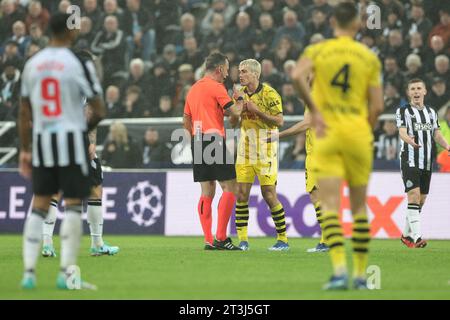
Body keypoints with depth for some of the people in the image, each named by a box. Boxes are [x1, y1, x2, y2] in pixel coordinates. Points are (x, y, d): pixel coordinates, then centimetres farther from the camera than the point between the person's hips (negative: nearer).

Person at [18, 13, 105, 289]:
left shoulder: (32, 64, 7)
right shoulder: (79, 63, -7)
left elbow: (24, 113, 11)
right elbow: (99, 110, -7)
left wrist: (25, 150, 17)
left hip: (41, 140, 5)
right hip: (71, 137, -5)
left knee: (39, 204, 10)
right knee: (73, 205, 0)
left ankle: (29, 271, 5)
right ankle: (67, 272, -3)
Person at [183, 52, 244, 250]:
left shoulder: (193, 89, 18)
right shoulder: (216, 87, -6)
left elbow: (186, 121, 21)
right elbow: (235, 112, -8)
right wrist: (240, 99, 11)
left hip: (197, 141, 8)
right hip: (214, 140, -8)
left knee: (207, 191, 8)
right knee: (229, 188, -4)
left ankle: (209, 240, 4)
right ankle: (221, 238, -9)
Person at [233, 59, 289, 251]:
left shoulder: (269, 94, -9)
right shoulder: (241, 94, 9)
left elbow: (279, 120, -14)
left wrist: (257, 111, -21)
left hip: (265, 152, -6)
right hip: (244, 151, 6)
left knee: (269, 195, -5)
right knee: (241, 195, -1)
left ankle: (283, 240, 7)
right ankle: (243, 241, 3)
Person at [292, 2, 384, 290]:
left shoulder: (317, 51, 3)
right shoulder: (370, 58, 4)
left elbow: (298, 76, -18)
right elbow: (377, 106, -1)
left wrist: (315, 110, -11)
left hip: (327, 134, -1)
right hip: (358, 134, 1)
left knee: (330, 205, -4)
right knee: (359, 206, 11)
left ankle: (339, 269, -20)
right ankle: (361, 274, 13)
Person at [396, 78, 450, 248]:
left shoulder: (431, 112, 15)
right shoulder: (403, 111, -1)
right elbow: (402, 132, -14)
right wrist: (410, 140, -37)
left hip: (427, 162, 6)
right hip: (409, 160, -6)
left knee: (421, 200, 9)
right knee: (414, 195, -18)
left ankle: (406, 234, 23)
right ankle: (417, 236, -24)